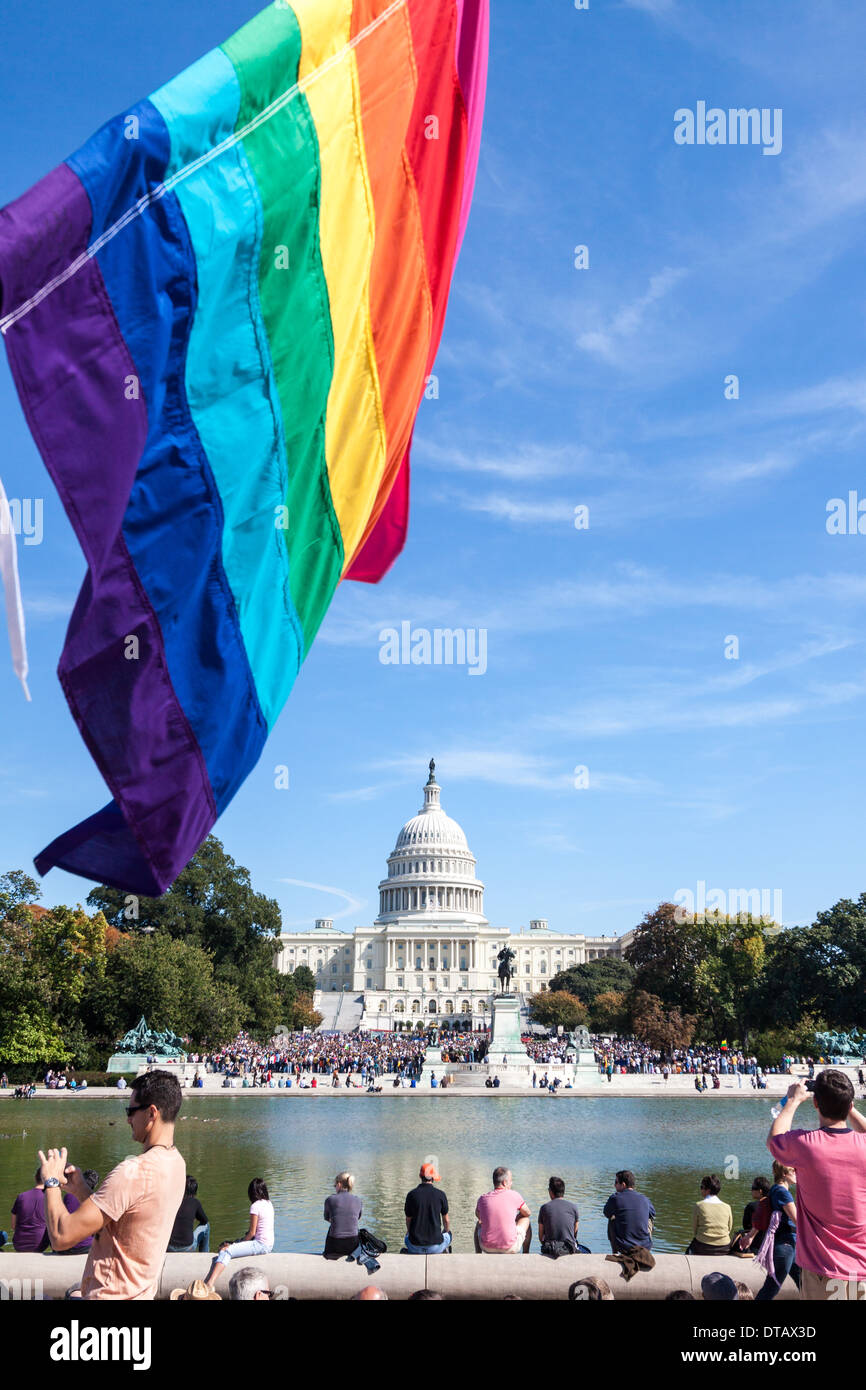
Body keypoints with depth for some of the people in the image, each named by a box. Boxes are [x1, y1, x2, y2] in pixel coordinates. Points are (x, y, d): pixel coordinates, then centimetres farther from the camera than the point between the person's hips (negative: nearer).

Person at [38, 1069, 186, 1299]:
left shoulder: (132, 1172, -25)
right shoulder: (176, 1163, 4)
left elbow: (61, 1236, -24)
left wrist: (51, 1182, -10)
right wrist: (81, 1190, 2)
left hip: (110, 1295, -9)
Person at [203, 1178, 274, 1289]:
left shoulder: (255, 1206, -12)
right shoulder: (269, 1203, 13)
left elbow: (252, 1233, -12)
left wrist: (240, 1244, 4)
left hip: (261, 1245, -10)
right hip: (269, 1244, 10)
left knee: (225, 1252, -22)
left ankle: (210, 1284, -37)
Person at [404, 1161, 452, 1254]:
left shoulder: (411, 1194, -6)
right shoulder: (440, 1194, -7)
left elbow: (408, 1220, 5)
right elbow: (446, 1220, 5)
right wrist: (446, 1231, 28)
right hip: (435, 1246, -1)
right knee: (448, 1235, 32)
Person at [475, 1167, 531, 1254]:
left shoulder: (482, 1199, -1)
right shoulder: (514, 1195, -7)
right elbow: (528, 1213, 11)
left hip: (488, 1247, 2)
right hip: (510, 1248, -2)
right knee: (526, 1218, 23)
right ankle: (526, 1254, 34)